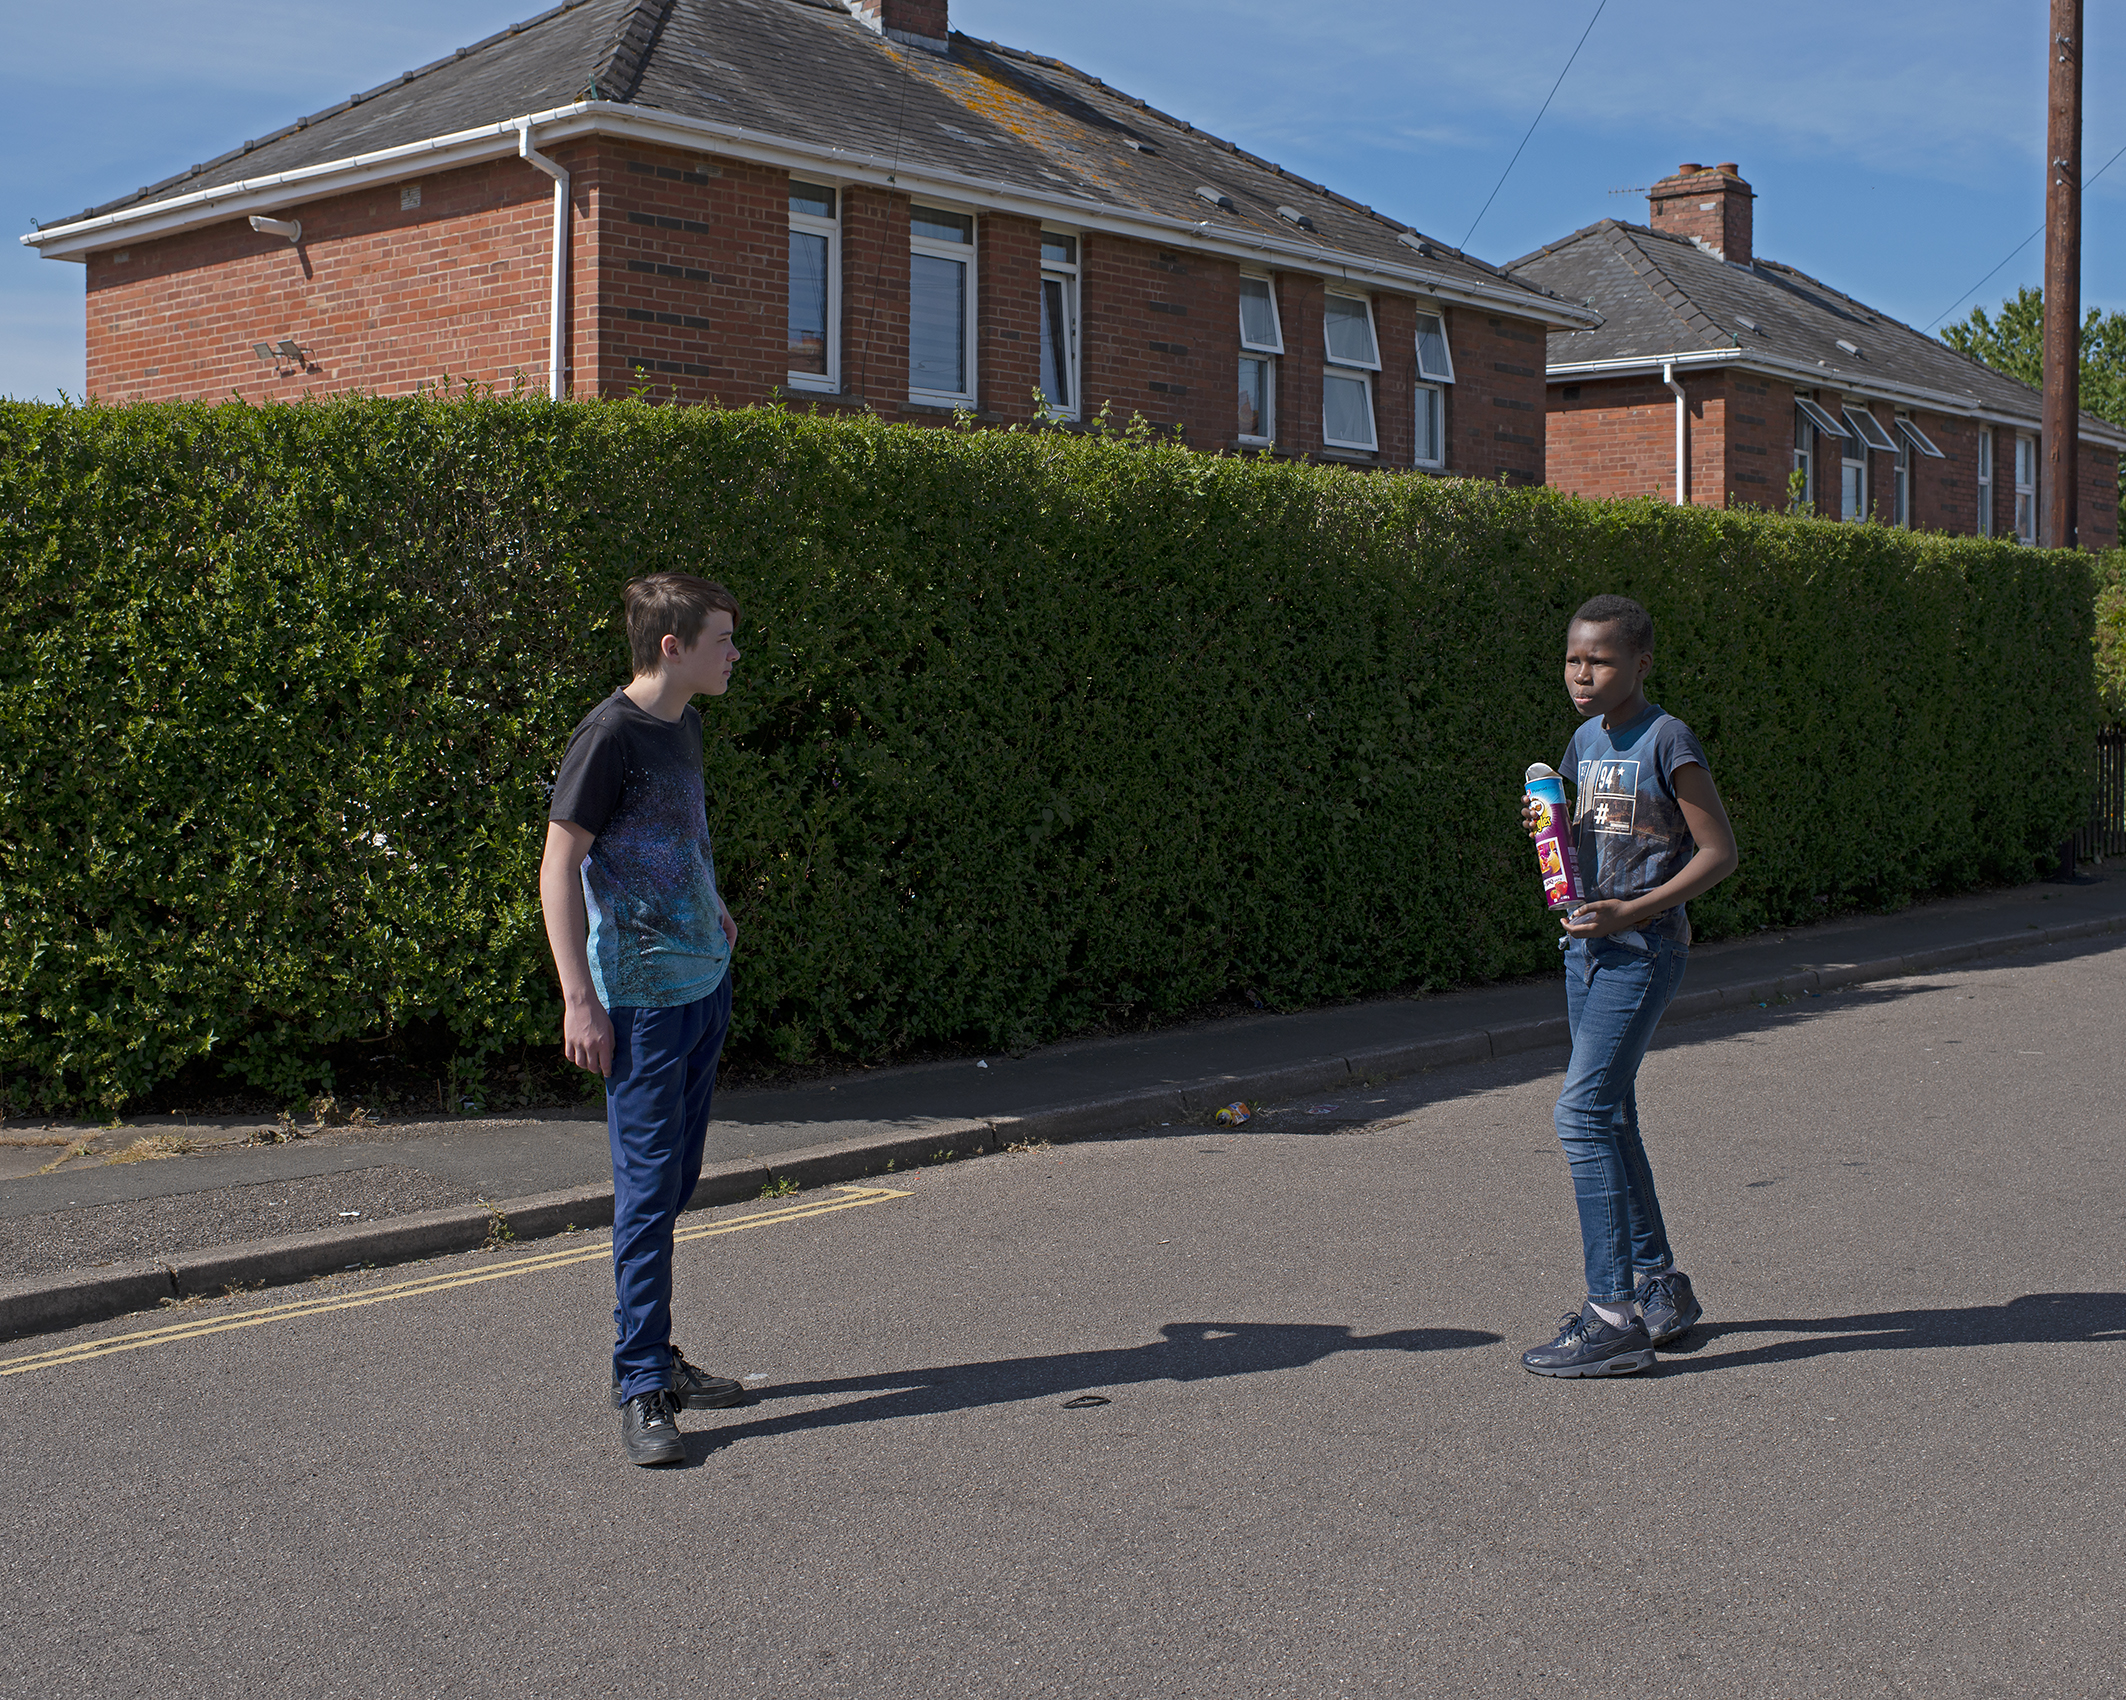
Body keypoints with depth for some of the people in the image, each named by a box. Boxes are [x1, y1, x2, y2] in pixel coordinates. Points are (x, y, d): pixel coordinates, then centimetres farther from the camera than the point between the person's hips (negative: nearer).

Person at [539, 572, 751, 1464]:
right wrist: (580, 1001, -19)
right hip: (642, 997, -8)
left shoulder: (684, 726, 11)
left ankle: (655, 1358, 24)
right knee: (647, 1186, -6)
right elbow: (559, 865, -15)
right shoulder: (610, 735, -14)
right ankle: (642, 1392, 0)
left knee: (676, 1181, 14)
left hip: (704, 982, 8)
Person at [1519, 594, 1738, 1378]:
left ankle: (1614, 1315, -12)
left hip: (1643, 950, -8)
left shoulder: (1667, 741, -11)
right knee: (1610, 1118, 13)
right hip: (1586, 949, 8)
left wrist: (1633, 911, -19)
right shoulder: (1585, 741, 12)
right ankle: (1660, 1285, 26)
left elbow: (1718, 852, -11)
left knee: (1583, 1113, -15)